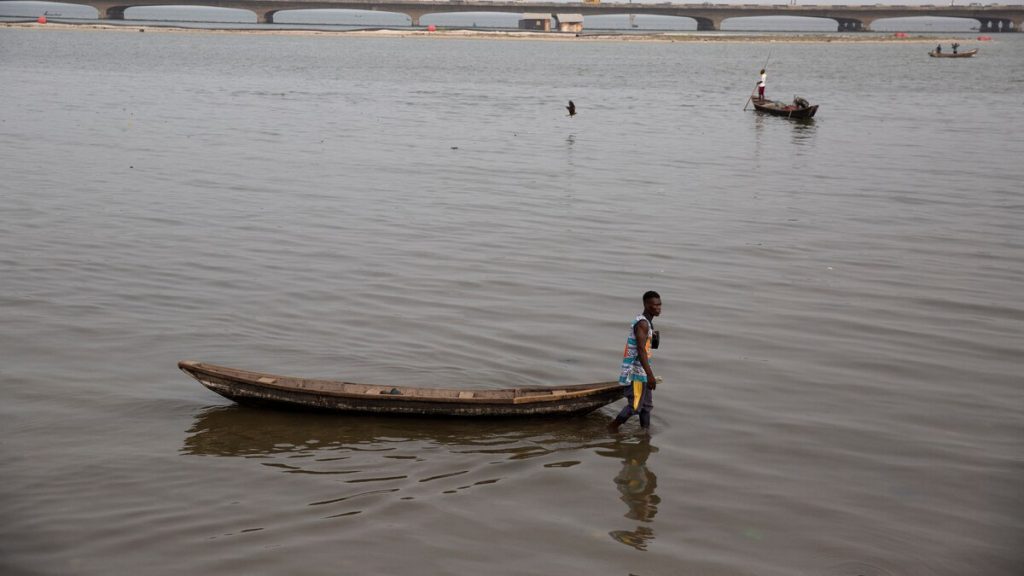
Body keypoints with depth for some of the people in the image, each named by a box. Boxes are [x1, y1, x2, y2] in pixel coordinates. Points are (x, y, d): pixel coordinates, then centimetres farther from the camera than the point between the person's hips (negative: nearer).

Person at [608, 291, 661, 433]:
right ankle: (614, 426, 11)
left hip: (643, 371, 10)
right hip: (635, 372, -10)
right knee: (635, 406, -5)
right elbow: (641, 350, -25)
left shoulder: (649, 323, 13)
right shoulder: (642, 323, -18)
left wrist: (655, 337, 7)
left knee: (647, 405, 12)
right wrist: (650, 375, -27)